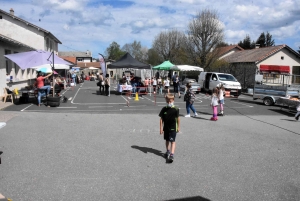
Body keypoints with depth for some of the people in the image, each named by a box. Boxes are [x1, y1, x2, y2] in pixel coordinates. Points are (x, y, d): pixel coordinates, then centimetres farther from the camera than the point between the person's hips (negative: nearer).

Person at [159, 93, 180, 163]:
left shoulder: (176, 109, -9)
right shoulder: (164, 109, -3)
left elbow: (178, 118, 1)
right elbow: (161, 119, 0)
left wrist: (178, 127, 6)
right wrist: (161, 128, -2)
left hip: (173, 128, -4)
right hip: (166, 128, 4)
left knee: (172, 141, -8)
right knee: (167, 140, 19)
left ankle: (172, 155, -12)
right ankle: (168, 151, 38)